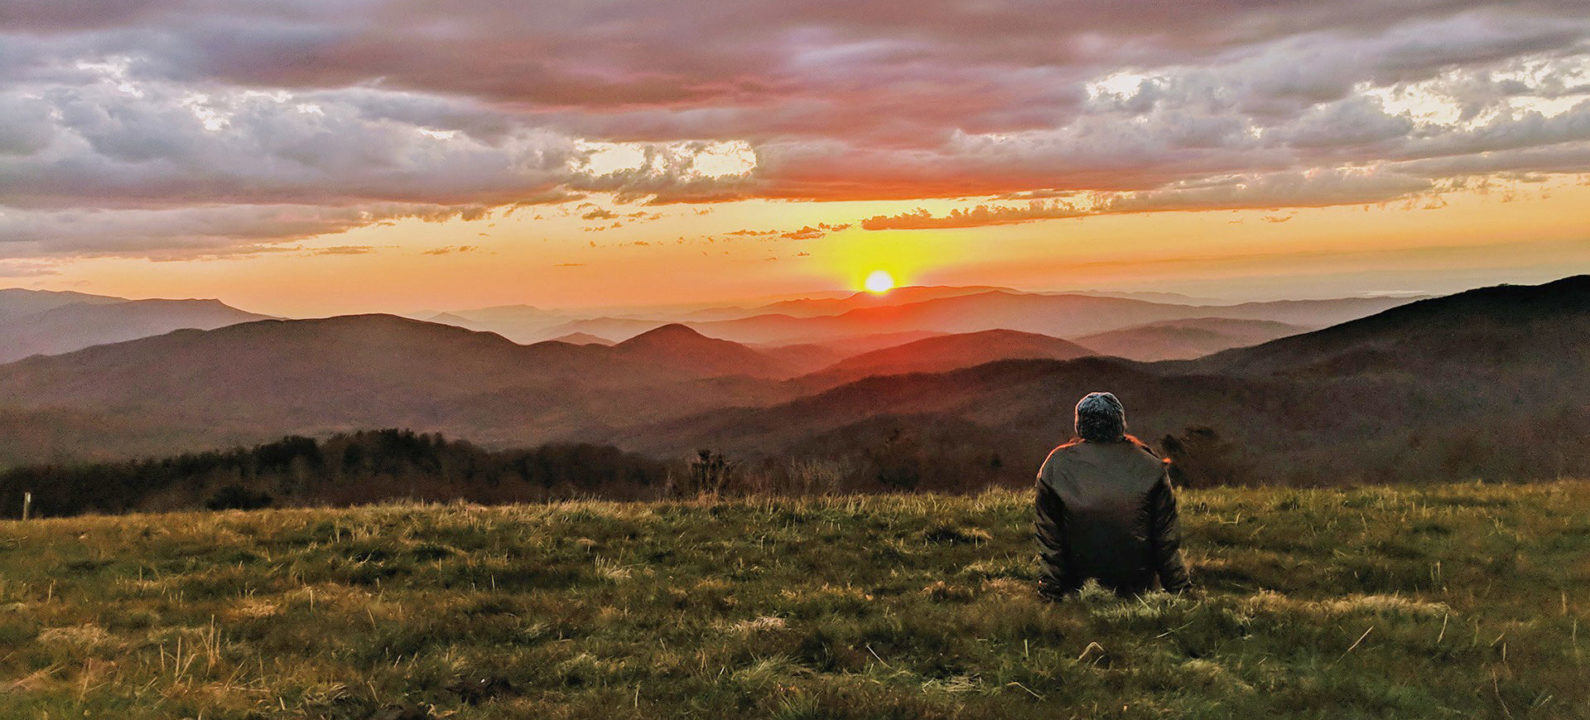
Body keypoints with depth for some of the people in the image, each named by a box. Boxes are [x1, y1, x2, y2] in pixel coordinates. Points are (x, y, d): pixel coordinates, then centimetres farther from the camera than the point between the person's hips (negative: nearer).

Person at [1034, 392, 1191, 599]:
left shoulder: (1055, 467, -7)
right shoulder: (1150, 467, -7)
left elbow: (1049, 538, -2)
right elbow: (1167, 537, -1)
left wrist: (1050, 591, 7)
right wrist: (1179, 588, 10)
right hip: (1139, 587, 0)